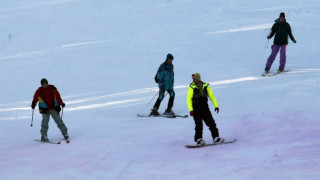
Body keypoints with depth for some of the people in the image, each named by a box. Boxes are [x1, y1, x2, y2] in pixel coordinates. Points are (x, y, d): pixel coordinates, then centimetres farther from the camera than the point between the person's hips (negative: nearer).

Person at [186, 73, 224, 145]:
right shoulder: (192, 87, -6)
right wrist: (191, 110, -19)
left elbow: (212, 96, 10)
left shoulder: (205, 86, 3)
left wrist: (216, 106, 3)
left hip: (205, 108, 3)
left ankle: (216, 137, 6)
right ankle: (198, 139, 1)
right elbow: (188, 99, -9)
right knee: (199, 124, -8)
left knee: (211, 123, 0)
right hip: (196, 109, -3)